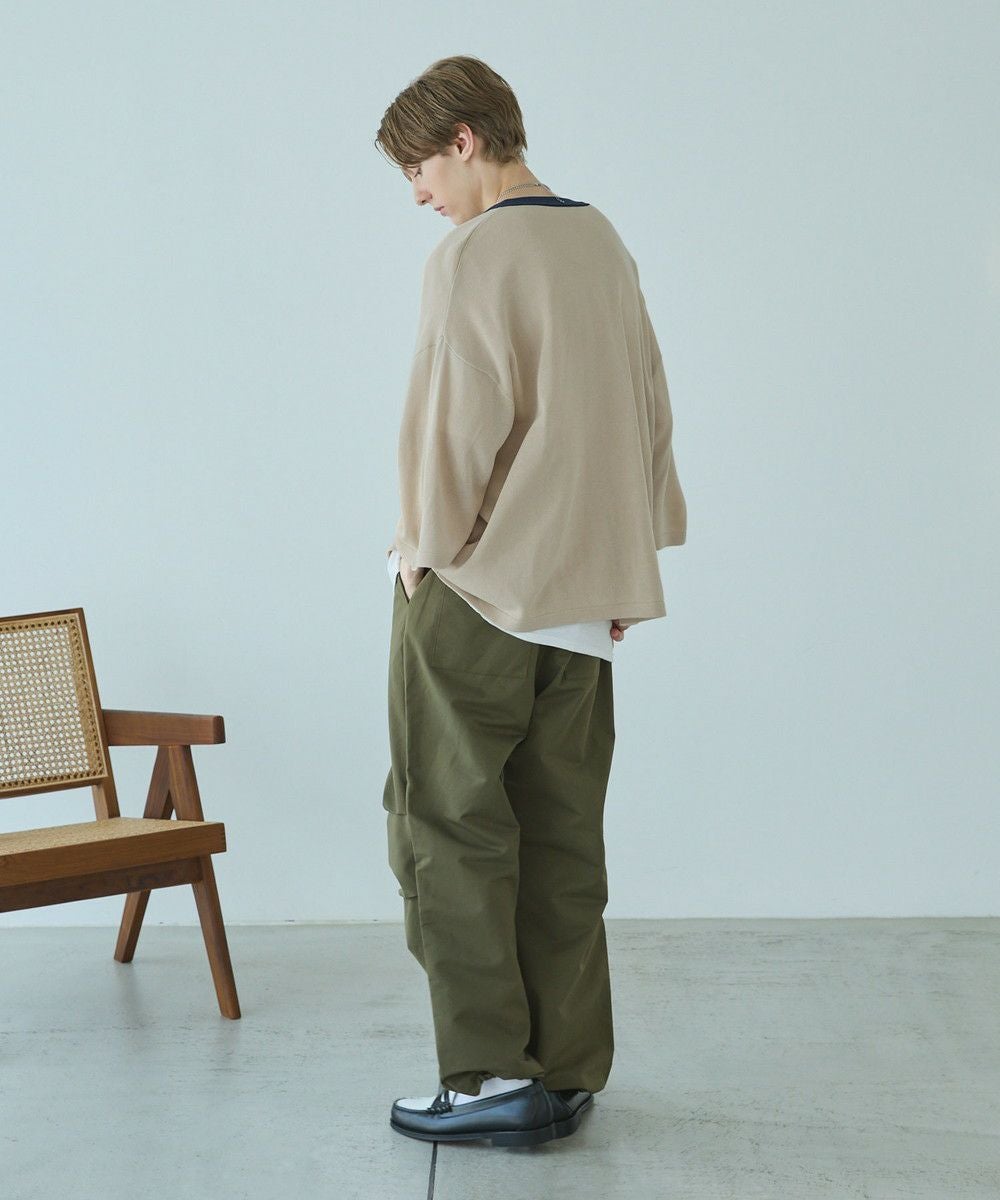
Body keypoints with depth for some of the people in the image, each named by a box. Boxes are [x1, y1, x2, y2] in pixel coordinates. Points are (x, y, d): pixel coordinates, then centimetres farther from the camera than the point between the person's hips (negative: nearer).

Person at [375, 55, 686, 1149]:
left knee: (449, 824, 2)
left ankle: (494, 1073, 2)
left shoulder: (473, 257, -12)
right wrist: (629, 555, 17)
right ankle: (567, 1074, 15)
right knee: (561, 835, 10)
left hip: (476, 589, -7)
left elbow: (455, 428, -16)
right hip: (586, 596, 8)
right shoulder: (604, 246, 12)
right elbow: (648, 411, 15)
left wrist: (425, 548, -3)